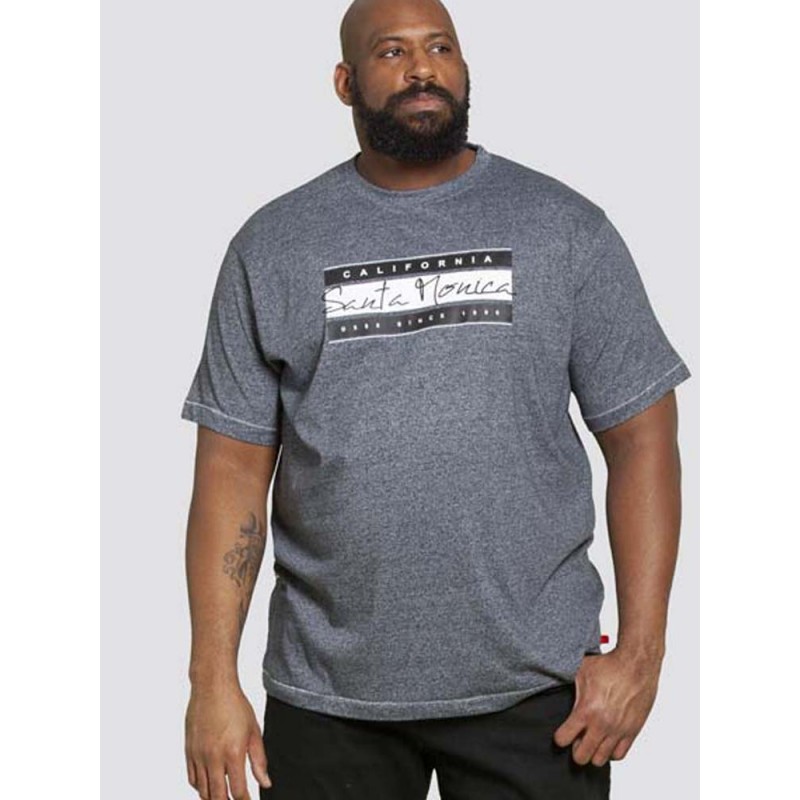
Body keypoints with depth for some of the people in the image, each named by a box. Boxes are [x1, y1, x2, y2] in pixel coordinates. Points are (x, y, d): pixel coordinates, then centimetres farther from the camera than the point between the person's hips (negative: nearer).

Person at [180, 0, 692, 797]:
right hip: (327, 696, 1)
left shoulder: (565, 225, 1)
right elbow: (234, 467, 2)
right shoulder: (272, 246, 3)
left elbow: (640, 434, 0)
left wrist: (640, 650, -7)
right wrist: (213, 679, -4)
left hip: (536, 688, 0)